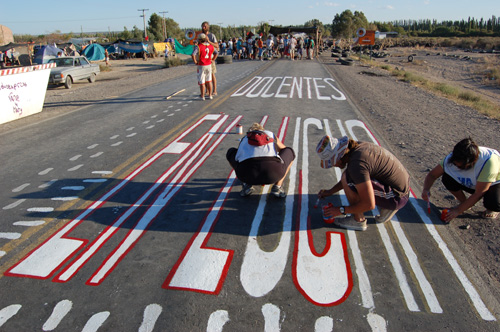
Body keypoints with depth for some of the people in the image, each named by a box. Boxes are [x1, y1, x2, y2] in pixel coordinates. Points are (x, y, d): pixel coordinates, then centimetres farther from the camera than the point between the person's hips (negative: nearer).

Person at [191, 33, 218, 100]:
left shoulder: (198, 47, -14)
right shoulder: (210, 46, 3)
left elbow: (193, 55, -26)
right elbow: (216, 53, 16)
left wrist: (195, 62, -12)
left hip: (201, 66, -4)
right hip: (209, 65, 4)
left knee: (202, 82, 3)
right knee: (209, 81, 13)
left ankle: (202, 96, 7)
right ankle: (210, 95, 15)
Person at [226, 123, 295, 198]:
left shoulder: (244, 140, 38)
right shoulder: (272, 136, 37)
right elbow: (284, 150, 57)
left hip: (248, 174, 1)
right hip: (272, 173, -1)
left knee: (231, 152, 35)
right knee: (290, 151, 33)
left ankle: (247, 184, 17)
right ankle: (277, 186, 16)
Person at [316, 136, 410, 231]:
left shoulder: (357, 164, -28)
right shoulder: (357, 146, 0)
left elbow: (369, 205, -25)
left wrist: (341, 210, -12)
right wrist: (331, 191, 14)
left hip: (396, 197, -9)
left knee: (347, 178, -20)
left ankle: (358, 220, -3)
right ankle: (387, 207, 16)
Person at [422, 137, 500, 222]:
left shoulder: (488, 162, -39)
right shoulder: (452, 158, -26)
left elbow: (478, 194, -34)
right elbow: (432, 175, -17)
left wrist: (458, 210, -33)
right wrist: (426, 189, -38)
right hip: (472, 183, 4)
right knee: (447, 178, -23)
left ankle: (492, 209, 4)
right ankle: (463, 202, 2)